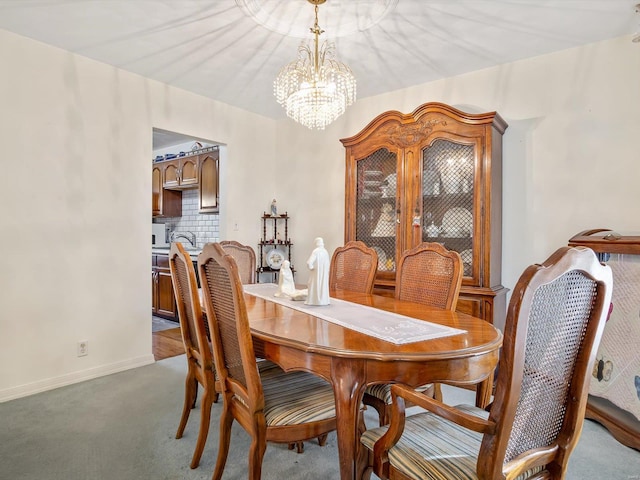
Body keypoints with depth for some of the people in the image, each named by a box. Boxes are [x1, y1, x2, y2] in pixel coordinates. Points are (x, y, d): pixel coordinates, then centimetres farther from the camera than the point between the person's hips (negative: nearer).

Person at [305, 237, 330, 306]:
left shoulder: (315, 251, -16)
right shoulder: (325, 251, 1)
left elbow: (309, 262, -24)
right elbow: (328, 263, 8)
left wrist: (311, 268, -9)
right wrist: (325, 270, 15)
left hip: (316, 272, -5)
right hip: (324, 273, 6)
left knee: (314, 285, 2)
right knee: (323, 285, 13)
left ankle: (312, 300, 5)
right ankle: (323, 300, 16)